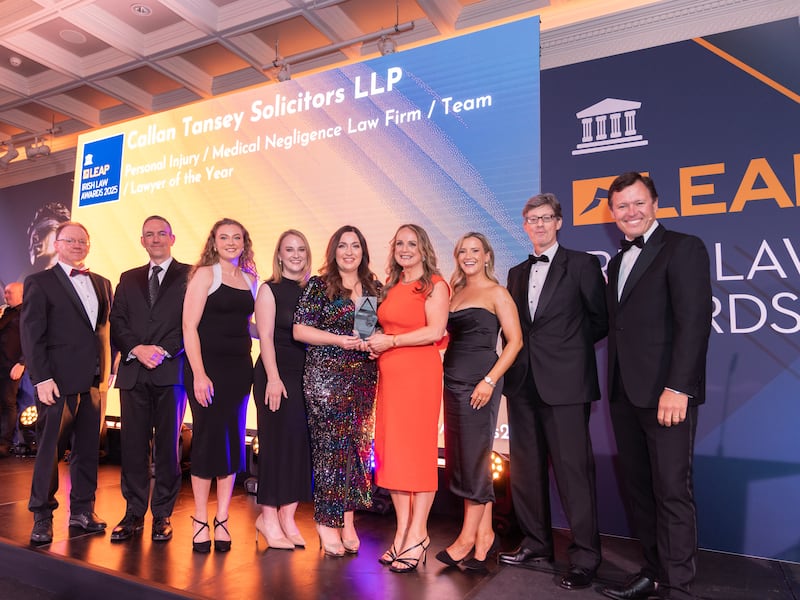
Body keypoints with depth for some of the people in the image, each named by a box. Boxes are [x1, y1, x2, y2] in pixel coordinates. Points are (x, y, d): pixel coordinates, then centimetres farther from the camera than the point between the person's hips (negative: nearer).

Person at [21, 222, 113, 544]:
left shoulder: (102, 283, 15)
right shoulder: (39, 282, 1)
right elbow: (31, 334, -4)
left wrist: (108, 368, 4)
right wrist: (41, 377, -11)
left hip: (93, 380, 5)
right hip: (58, 379, -4)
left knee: (88, 447, 10)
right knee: (50, 447, 2)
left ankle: (82, 510, 22)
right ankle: (42, 517, 16)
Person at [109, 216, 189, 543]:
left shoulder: (189, 276, 5)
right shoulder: (128, 279, 19)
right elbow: (117, 320, 10)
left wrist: (164, 351, -13)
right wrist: (136, 349, -7)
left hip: (172, 371, -3)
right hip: (133, 372, 4)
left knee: (168, 445, 3)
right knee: (133, 445, 6)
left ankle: (162, 515, 13)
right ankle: (134, 513, 17)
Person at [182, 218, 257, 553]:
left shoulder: (250, 279, 12)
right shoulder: (205, 274, -2)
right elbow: (190, 327, -9)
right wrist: (199, 375, -16)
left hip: (239, 367, 5)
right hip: (207, 365, -5)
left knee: (233, 441, 7)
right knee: (208, 439, 0)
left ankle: (222, 519, 18)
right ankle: (200, 521, 15)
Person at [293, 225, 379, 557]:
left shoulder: (374, 288, 11)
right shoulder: (318, 286, -2)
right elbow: (299, 330, -7)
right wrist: (340, 340, -16)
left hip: (363, 379, 5)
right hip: (326, 376, -4)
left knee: (356, 445, 7)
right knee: (330, 444, -3)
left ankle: (347, 520, 19)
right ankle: (328, 522, 12)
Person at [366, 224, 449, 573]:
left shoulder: (434, 284, -1)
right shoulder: (391, 287, 19)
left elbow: (435, 331, -12)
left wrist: (391, 341, -10)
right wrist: (376, 344, 4)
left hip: (419, 372, -7)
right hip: (389, 374, 7)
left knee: (417, 450, -3)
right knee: (391, 451, 5)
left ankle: (417, 535, 7)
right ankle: (402, 532, 14)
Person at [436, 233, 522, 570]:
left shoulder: (496, 292, -3)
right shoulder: (455, 292, 16)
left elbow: (515, 340, -9)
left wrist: (490, 380, -17)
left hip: (479, 382, -7)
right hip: (453, 381, 7)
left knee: (474, 457, -1)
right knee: (459, 457, 9)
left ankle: (469, 536, 12)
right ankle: (484, 533, 20)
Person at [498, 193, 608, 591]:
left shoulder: (582, 265, 0)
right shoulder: (517, 273, 16)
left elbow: (601, 319, 1)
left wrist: (568, 347, 5)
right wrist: (524, 353, 2)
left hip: (565, 383, -6)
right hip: (523, 383, 6)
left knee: (573, 469, -1)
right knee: (526, 468, 12)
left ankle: (584, 557, 13)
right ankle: (536, 543, 27)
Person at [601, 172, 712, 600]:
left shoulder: (683, 248, -4)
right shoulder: (617, 262, 19)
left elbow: (695, 321, -14)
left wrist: (677, 387, -21)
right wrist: (615, 385, 5)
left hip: (666, 392, -8)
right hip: (625, 394, 8)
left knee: (672, 491, -1)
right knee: (638, 487, 14)